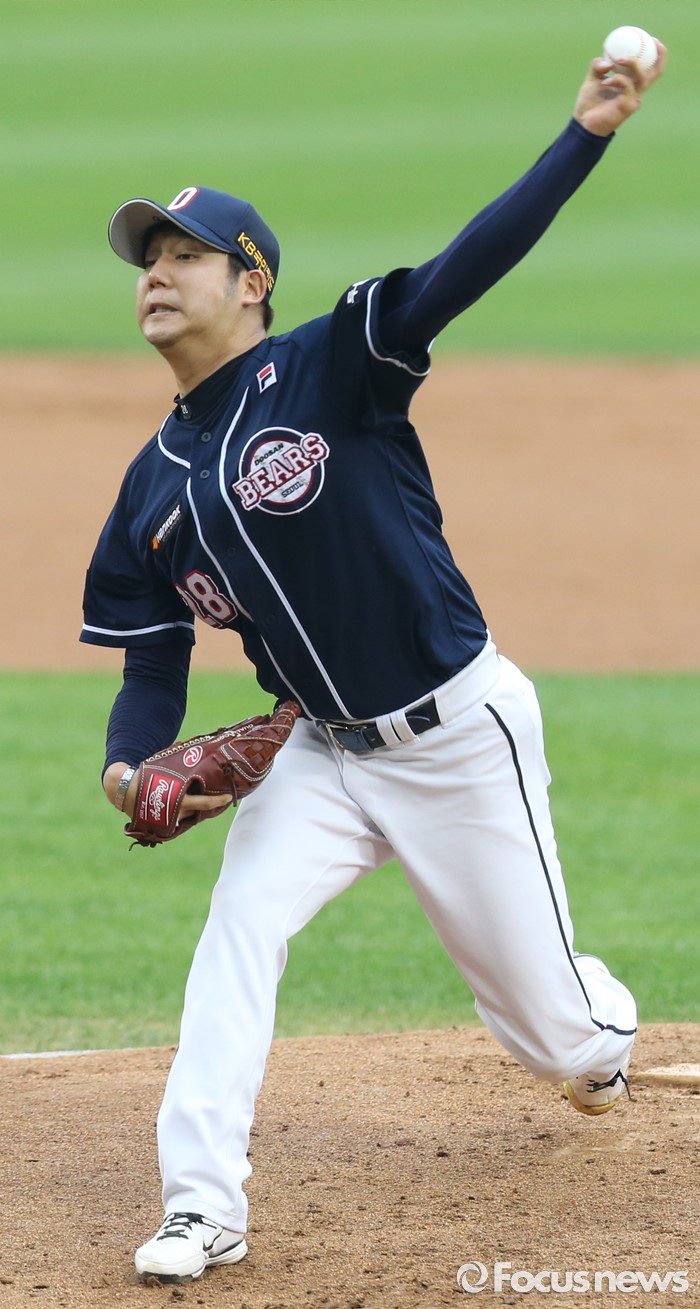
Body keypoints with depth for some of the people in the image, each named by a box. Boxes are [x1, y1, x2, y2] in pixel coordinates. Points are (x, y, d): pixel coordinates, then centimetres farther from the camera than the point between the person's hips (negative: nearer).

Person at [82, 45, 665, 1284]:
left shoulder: (331, 368, -15)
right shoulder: (154, 486, 2)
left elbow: (472, 263, -27)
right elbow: (154, 663, 7)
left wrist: (588, 131, -40)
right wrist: (131, 763, -16)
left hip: (462, 732, -4)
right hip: (327, 753, 4)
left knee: (546, 1012, 8)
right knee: (238, 930, -18)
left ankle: (605, 1041, 46)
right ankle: (202, 1209, -14)